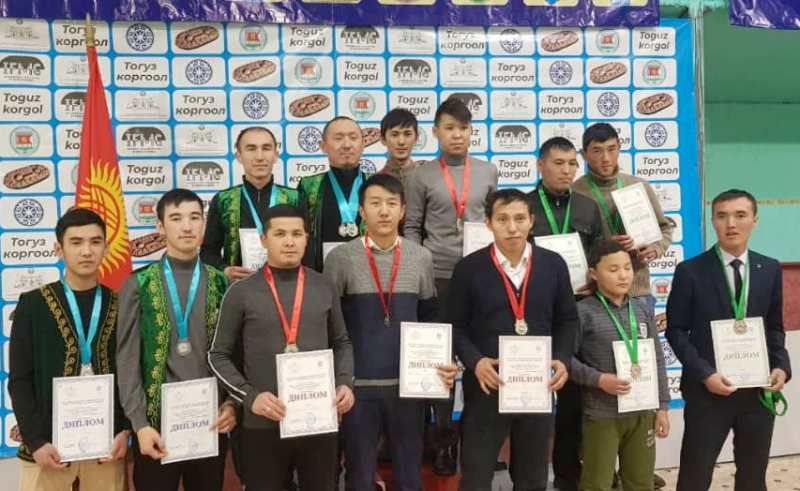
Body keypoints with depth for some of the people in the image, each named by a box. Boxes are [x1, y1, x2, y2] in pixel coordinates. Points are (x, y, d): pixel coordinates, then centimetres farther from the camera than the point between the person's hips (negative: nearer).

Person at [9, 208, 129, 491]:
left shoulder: (121, 306, 4)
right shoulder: (32, 304, 0)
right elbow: (19, 380, -1)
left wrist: (127, 430, -5)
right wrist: (35, 441, -9)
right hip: (48, 444, -1)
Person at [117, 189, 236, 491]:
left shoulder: (222, 284, 6)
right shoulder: (139, 285, 1)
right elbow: (128, 359, -3)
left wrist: (233, 403, -8)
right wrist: (140, 424, -9)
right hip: (157, 421, -1)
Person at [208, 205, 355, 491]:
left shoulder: (324, 289, 6)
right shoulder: (242, 292, -2)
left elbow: (342, 343, 15)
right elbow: (219, 355, 3)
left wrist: (345, 383, -1)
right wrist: (249, 396, -10)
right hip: (263, 424, -2)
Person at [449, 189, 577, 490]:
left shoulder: (553, 264, 1)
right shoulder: (469, 268, -5)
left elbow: (567, 319, 9)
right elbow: (456, 326, -2)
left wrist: (563, 359, -7)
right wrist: (475, 361, -17)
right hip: (487, 386, -2)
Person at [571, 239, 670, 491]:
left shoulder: (643, 311, 7)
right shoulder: (583, 311, -9)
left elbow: (657, 362, 9)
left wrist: (662, 406, 7)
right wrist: (599, 379, -19)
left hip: (642, 413, 5)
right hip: (602, 415, -5)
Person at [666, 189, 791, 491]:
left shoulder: (770, 269, 6)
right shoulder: (690, 271, -6)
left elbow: (775, 327, 12)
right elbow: (676, 330, -5)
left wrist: (780, 365, -4)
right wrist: (704, 374, -15)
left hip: (759, 389, 4)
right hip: (708, 390, -3)